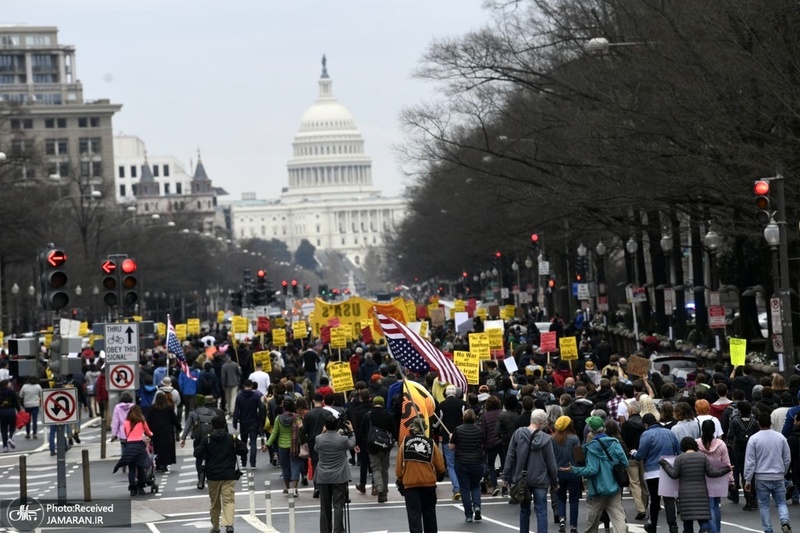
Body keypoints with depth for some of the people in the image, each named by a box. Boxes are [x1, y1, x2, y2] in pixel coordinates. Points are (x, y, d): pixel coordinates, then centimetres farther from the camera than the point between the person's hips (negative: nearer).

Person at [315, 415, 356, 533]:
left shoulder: (319, 439, -8)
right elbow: (352, 444, 7)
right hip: (339, 477, -2)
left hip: (323, 478, 2)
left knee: (325, 507, 10)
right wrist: (351, 431, 19)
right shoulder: (342, 439, -14)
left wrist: (323, 433, 17)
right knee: (338, 506, -1)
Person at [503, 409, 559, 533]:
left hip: (522, 479, 3)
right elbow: (551, 463, -5)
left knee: (524, 510, 17)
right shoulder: (545, 438, -11)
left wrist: (506, 476, 4)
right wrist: (554, 481, 9)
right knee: (541, 512, -1)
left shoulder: (518, 434, -6)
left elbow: (510, 457, -4)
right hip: (540, 480, -3)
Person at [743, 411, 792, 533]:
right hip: (778, 477, 2)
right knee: (781, 502, 10)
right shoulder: (780, 437, 1)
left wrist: (748, 480, -2)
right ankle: (785, 522, -15)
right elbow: (787, 459, 7)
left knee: (764, 505, 8)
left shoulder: (754, 439, -8)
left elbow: (750, 461, -7)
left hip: (761, 478, -2)